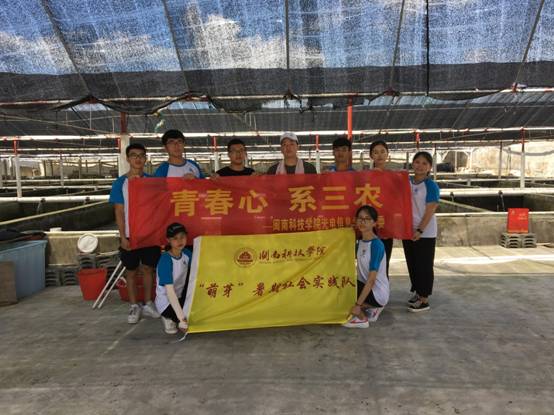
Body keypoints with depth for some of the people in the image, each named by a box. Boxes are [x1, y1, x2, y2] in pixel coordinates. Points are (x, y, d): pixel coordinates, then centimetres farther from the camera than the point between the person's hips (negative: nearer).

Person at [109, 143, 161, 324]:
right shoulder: (120, 183, -2)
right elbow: (119, 212, -3)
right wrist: (123, 236, -9)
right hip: (130, 234, -1)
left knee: (148, 268, 10)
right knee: (131, 271, 9)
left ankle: (148, 304, 24)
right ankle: (134, 306, 23)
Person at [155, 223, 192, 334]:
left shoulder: (187, 253, -7)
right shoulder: (166, 260, -26)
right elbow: (170, 291, -32)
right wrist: (182, 318, -37)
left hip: (180, 297, 6)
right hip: (166, 302, -6)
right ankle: (169, 318, 3)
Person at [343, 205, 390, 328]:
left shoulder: (376, 245, -22)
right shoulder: (360, 241, 3)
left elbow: (371, 280, -25)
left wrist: (358, 304, -26)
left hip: (378, 293, -8)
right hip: (365, 286, 8)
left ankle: (361, 319, 4)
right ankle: (370, 308, 15)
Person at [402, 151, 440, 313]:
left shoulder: (431, 186, -10)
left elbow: (430, 210, -14)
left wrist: (420, 230, -19)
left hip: (425, 233, -6)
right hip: (408, 230, 6)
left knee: (424, 266, 2)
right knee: (412, 264, 15)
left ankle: (424, 300, 12)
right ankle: (417, 293, 31)